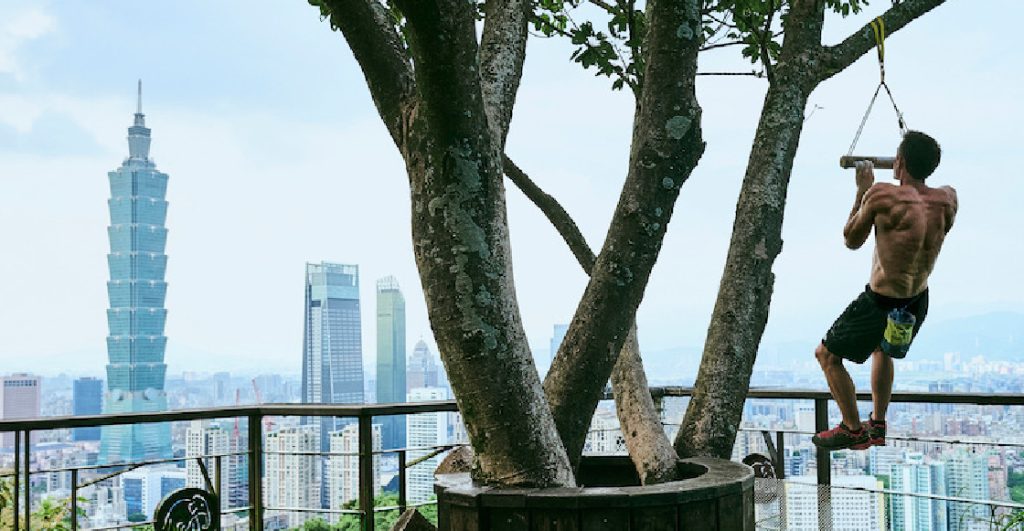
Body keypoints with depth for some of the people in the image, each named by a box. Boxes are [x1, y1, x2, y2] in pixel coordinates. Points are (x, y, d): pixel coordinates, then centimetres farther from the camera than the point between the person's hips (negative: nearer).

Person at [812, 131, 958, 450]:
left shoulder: (882, 195, -22)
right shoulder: (948, 200, -9)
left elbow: (851, 240, -7)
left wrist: (862, 190, 3)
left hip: (881, 303, -6)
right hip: (919, 304, 6)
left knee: (827, 355, 13)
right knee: (882, 348, 35)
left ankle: (853, 430, 15)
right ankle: (877, 426, 39)